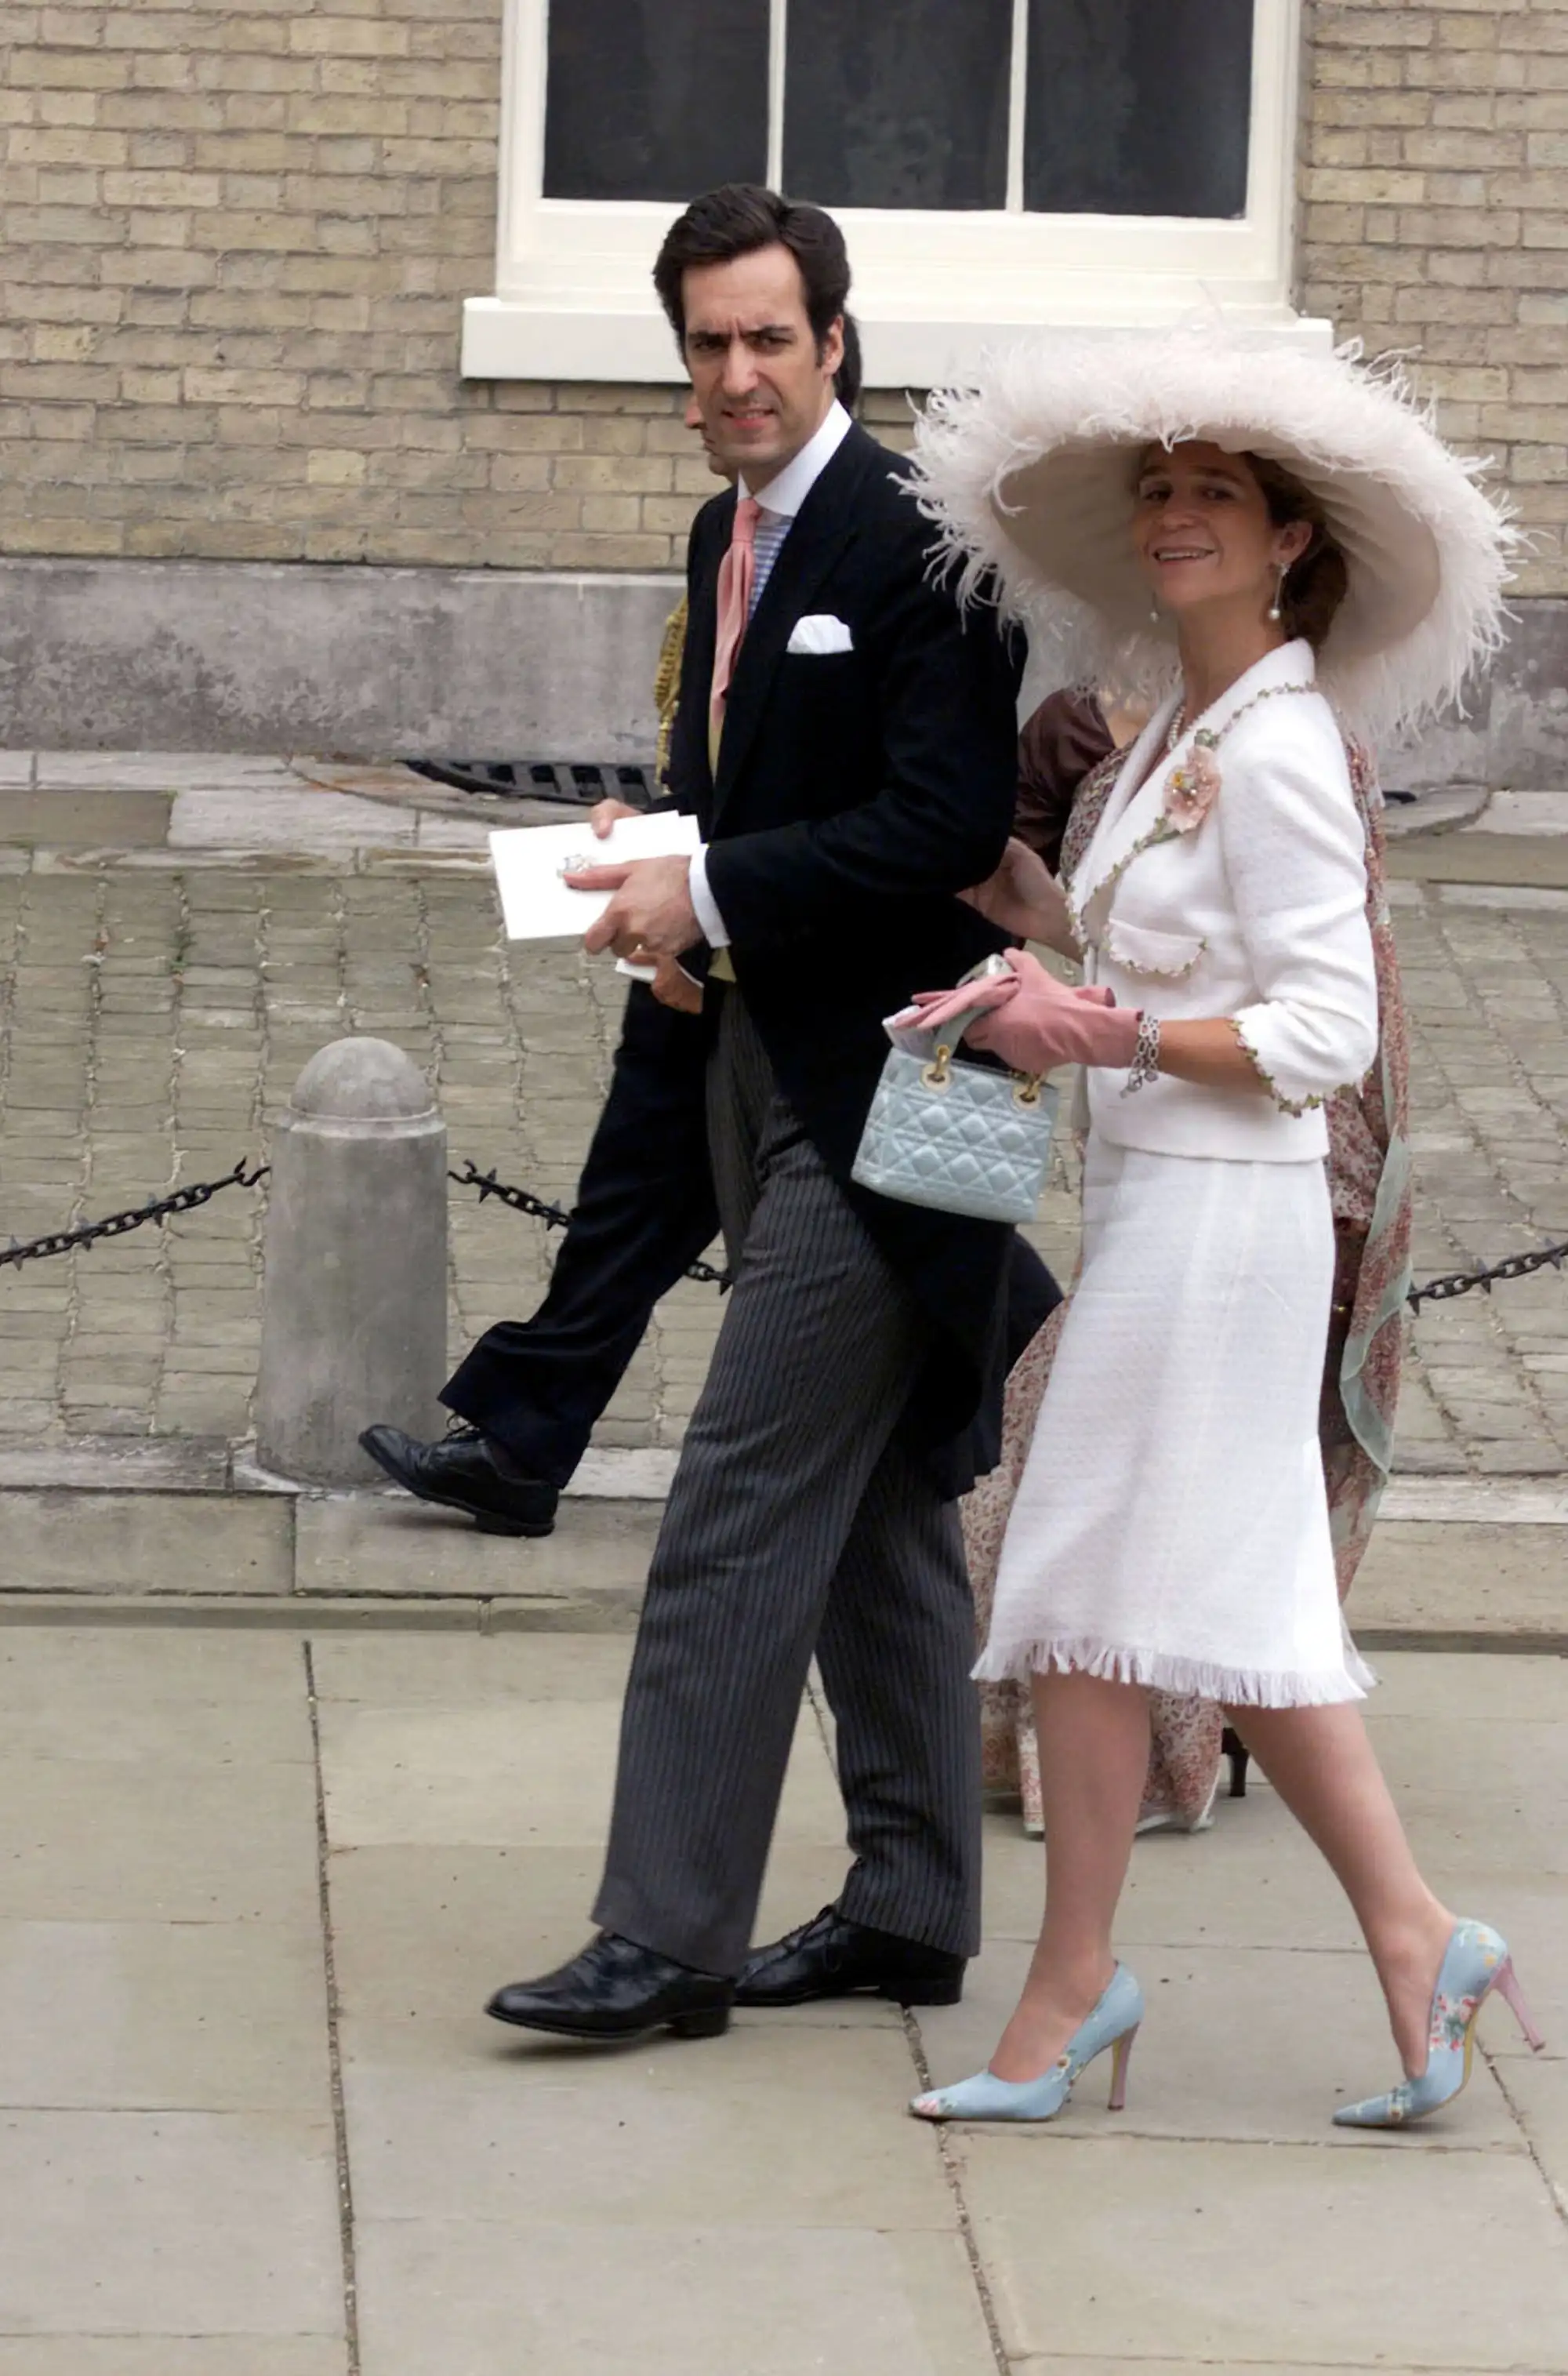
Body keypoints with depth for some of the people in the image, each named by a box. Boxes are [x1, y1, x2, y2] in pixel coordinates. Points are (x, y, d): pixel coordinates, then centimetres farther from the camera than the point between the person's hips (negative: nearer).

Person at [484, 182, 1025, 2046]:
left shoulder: (913, 536, -14)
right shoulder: (731, 537, 14)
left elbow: (950, 821, -21)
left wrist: (716, 893, -20)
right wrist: (666, 871, 4)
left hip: (873, 1089, -10)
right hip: (778, 1065, 10)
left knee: (742, 1507, -10)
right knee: (874, 1509, 15)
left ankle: (670, 1933, -8)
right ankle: (913, 1906, 23)